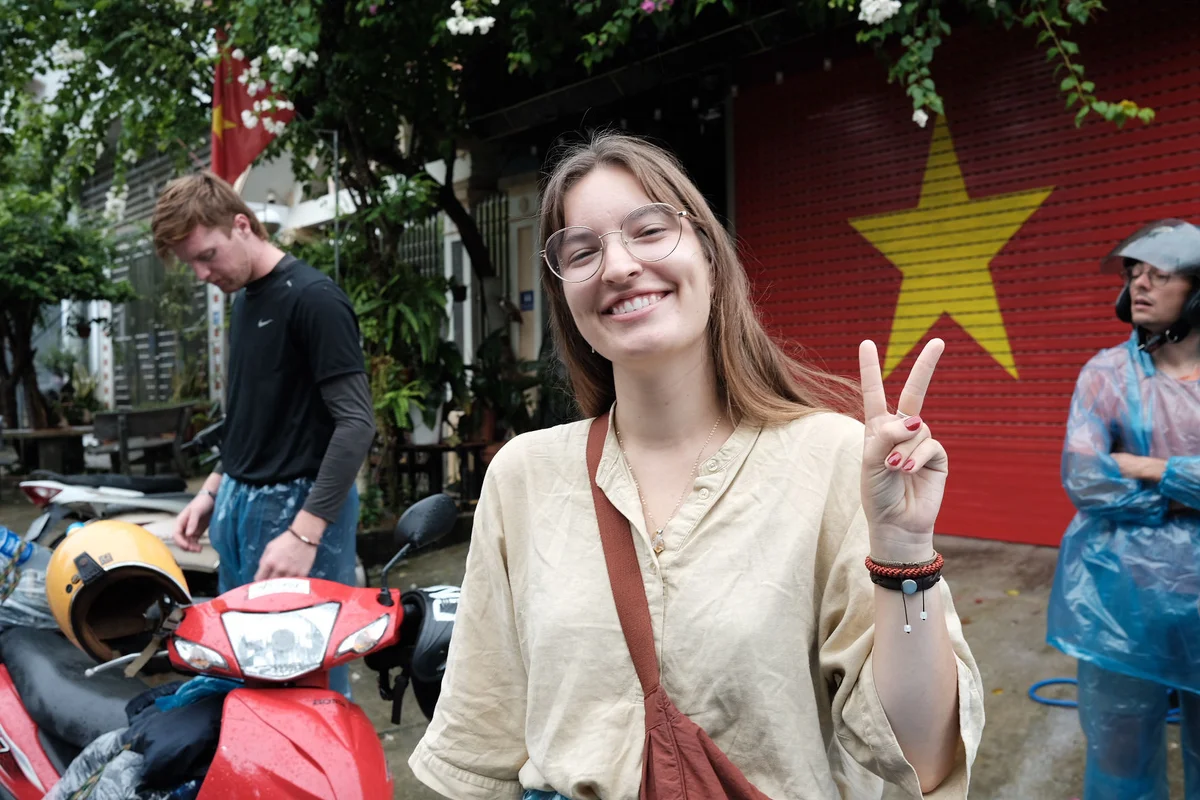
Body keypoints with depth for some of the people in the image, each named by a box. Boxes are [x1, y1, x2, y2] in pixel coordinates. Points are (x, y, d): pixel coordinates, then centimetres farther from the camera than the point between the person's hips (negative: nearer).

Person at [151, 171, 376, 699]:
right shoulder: (244, 299, 14)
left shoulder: (313, 298, -14)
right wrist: (214, 490, 15)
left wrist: (305, 532, -23)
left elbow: (357, 422, -19)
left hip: (297, 506, -8)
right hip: (240, 505, 9)